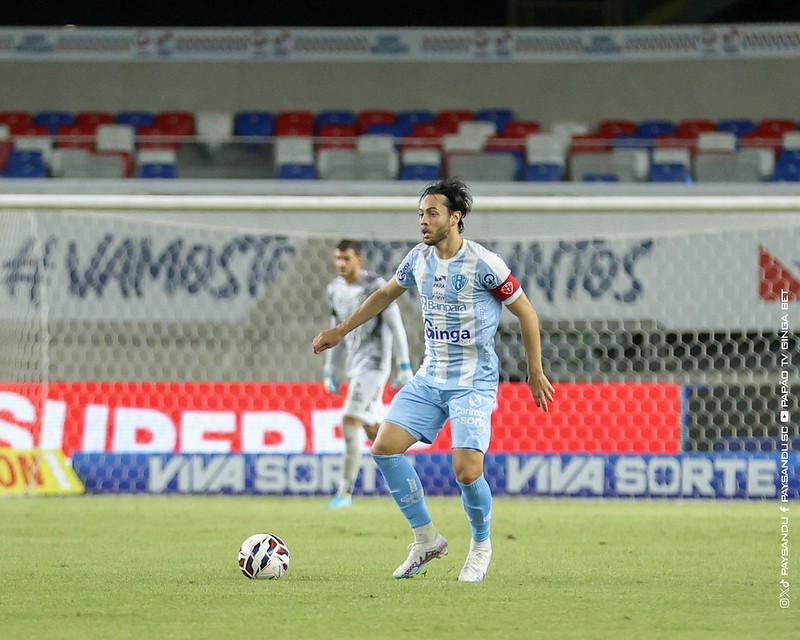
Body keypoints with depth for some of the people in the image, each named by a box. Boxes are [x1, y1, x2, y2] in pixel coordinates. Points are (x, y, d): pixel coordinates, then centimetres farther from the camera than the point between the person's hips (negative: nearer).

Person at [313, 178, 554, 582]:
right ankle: (426, 539, 7)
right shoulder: (419, 258, 4)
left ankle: (481, 547, 12)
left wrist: (535, 373, -2)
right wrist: (341, 330, 26)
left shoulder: (483, 263, -14)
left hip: (474, 384, -6)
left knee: (467, 472, -18)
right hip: (429, 378, 6)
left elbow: (525, 312, -5)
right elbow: (385, 294, 23)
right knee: (384, 447, -7)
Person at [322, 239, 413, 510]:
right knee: (372, 428, 13)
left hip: (374, 365, -8)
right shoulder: (335, 289, 8)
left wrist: (404, 367, -13)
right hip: (354, 366, 8)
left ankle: (345, 492, -14)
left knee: (350, 423, -16)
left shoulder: (376, 286, -13)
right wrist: (329, 371, 18)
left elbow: (396, 327, -11)